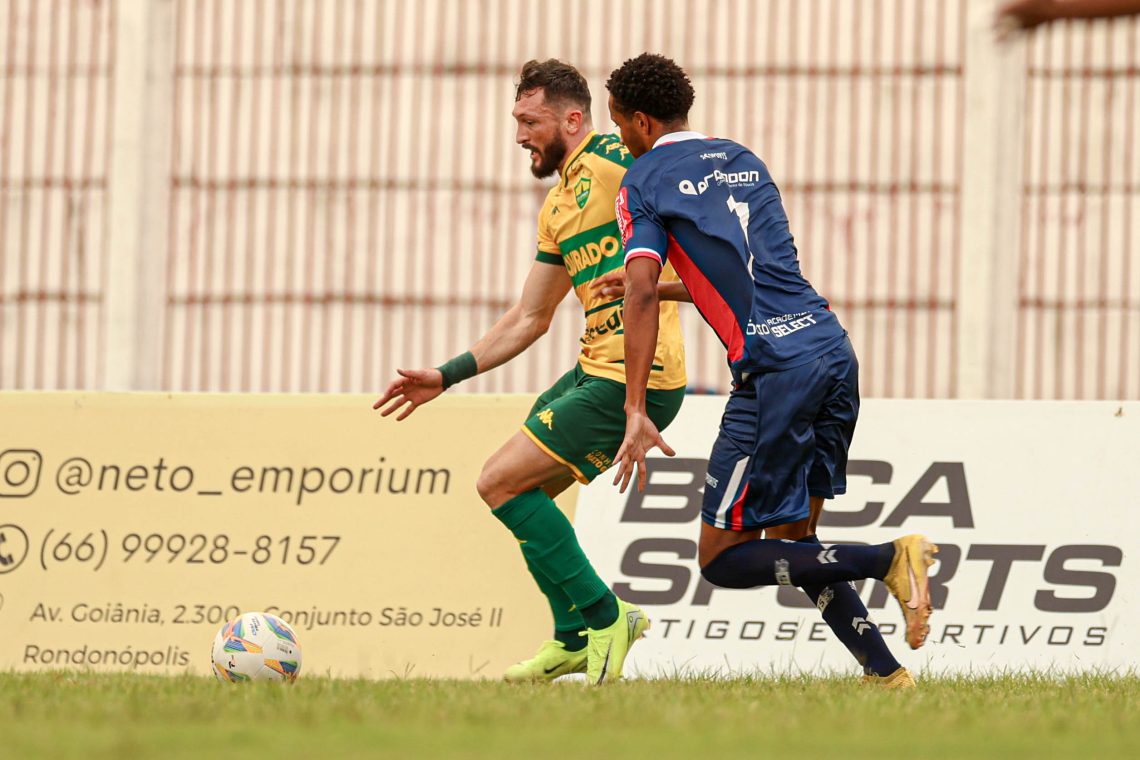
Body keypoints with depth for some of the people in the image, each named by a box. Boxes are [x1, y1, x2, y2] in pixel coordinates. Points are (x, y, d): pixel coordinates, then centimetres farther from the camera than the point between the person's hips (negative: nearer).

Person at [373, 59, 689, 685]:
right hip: (594, 369, 10)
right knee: (518, 490, 16)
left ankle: (605, 618, -2)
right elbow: (530, 319, 25)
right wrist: (446, 376, 22)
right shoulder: (557, 209, 19)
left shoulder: (612, 160, -10)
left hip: (633, 378, -10)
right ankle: (575, 640, 24)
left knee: (501, 483, -10)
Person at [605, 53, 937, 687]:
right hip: (832, 344, 8)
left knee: (722, 559, 0)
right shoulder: (744, 160, 24)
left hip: (775, 366, -7)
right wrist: (658, 286, 46)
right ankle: (888, 674, 3)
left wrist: (636, 414, -14)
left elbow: (643, 294, -11)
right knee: (793, 542, 17)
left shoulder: (644, 181, 3)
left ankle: (891, 559, -15)